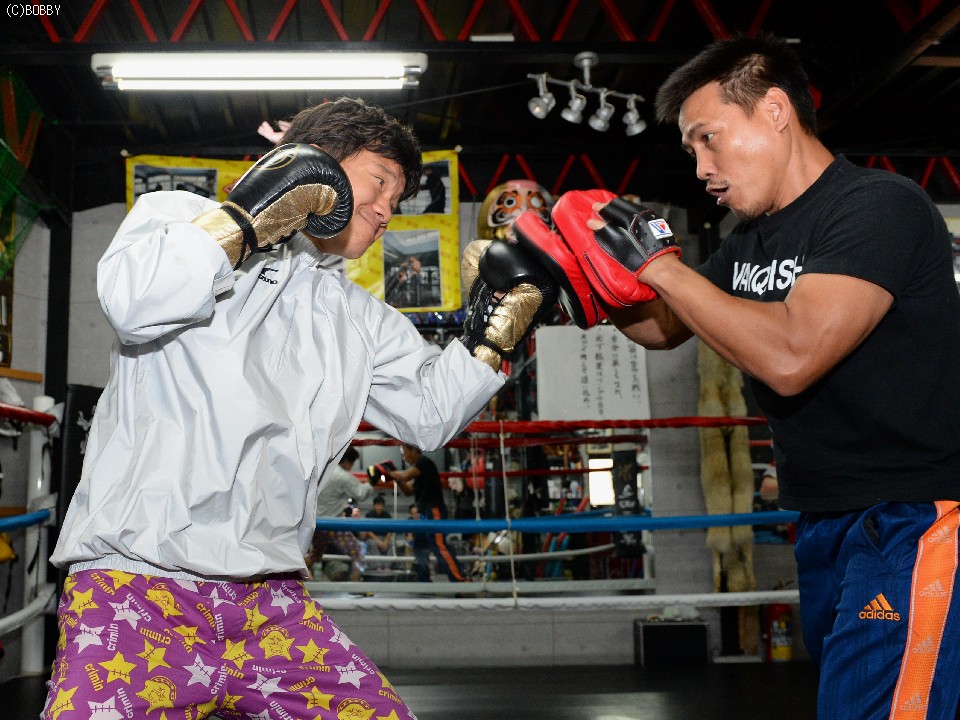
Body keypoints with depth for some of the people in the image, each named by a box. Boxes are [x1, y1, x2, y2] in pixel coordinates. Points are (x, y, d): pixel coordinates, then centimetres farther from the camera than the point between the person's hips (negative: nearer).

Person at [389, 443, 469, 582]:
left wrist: (391, 473, -6)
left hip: (434, 511, -10)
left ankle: (461, 580, -18)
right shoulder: (419, 467, 19)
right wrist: (396, 477, 7)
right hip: (428, 512, 10)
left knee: (439, 546, -15)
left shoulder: (424, 462, -10)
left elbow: (406, 476, -23)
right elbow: (408, 491, 20)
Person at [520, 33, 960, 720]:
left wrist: (659, 263, -20)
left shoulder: (880, 206, -16)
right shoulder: (751, 240, 10)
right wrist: (587, 275, 5)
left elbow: (790, 356, -28)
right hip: (827, 526, 9)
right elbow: (663, 328, 22)